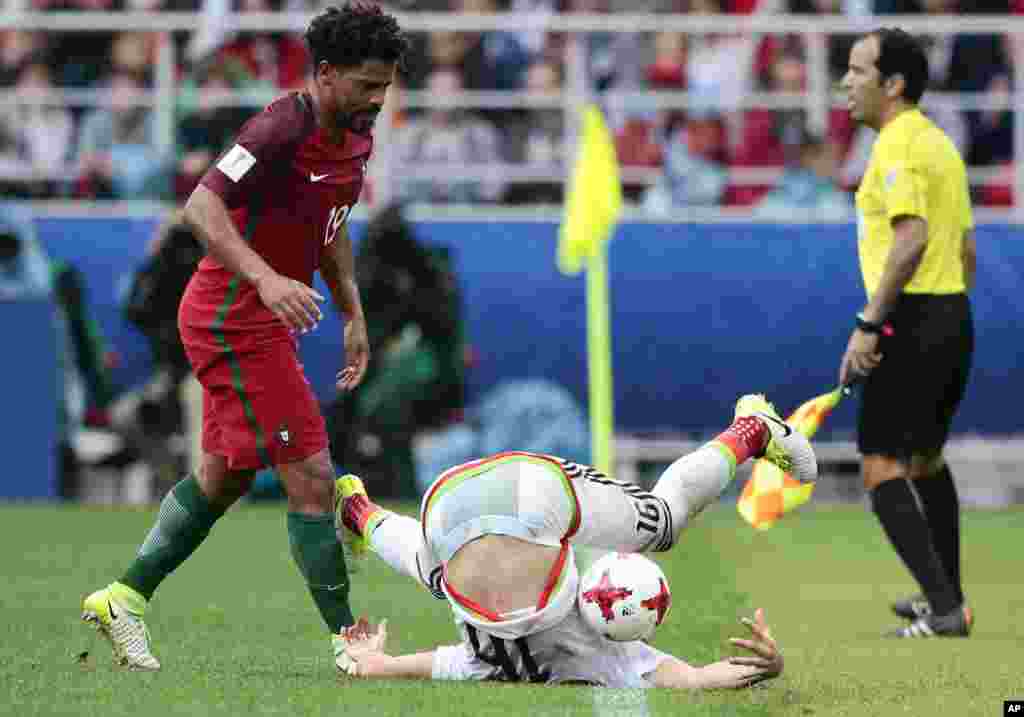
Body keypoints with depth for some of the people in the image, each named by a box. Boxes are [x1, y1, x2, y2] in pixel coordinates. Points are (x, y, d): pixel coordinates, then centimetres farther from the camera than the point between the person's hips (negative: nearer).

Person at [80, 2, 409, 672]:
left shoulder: (356, 137, 8)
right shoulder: (284, 128, -22)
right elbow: (202, 206, -29)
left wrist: (354, 314, 19)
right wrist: (266, 278, -40)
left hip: (260, 323, 10)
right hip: (235, 322, -10)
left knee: (225, 478, 19)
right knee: (311, 478, -10)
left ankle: (124, 597, 30)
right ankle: (346, 638, -5)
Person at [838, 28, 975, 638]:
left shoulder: (898, 146, -14)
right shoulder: (941, 144, 15)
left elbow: (911, 239, -25)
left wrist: (869, 325, -24)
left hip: (911, 321, -10)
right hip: (955, 315, 10)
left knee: (883, 469, -8)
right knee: (927, 458, 24)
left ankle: (945, 609, -16)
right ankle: (947, 599, 32)